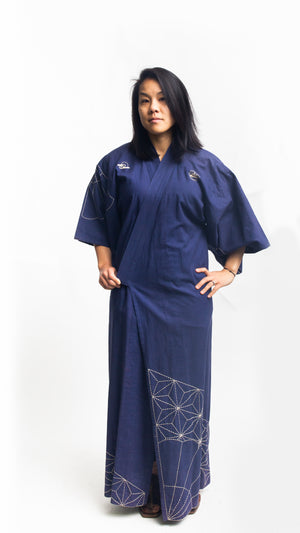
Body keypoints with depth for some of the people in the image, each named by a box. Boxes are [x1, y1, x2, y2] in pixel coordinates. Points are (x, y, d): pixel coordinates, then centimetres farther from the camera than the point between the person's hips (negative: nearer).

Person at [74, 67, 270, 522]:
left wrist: (229, 271, 2)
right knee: (135, 382, 7)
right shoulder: (118, 164, 4)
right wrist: (104, 265, 6)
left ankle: (182, 483, 24)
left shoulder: (204, 167, 0)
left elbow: (236, 220, 8)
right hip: (133, 293, 2)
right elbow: (99, 219, 15)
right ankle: (142, 483, 23)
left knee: (182, 385, 6)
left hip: (185, 296, -1)